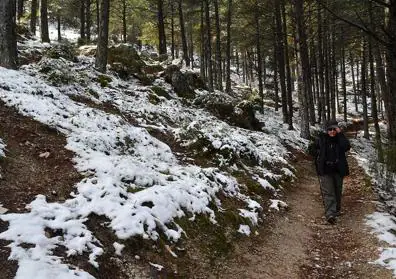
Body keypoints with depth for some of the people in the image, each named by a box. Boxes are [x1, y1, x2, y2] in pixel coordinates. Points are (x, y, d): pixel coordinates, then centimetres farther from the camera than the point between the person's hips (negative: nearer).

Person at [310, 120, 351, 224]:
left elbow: (347, 147, -21)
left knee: (337, 191, 15)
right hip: (325, 171, -2)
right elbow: (313, 150, 12)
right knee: (328, 192, -12)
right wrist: (320, 155, -1)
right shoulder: (321, 139, -1)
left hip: (338, 170, 2)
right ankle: (330, 214, -22)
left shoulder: (340, 139, 0)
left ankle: (337, 210, 34)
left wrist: (340, 133, -21)